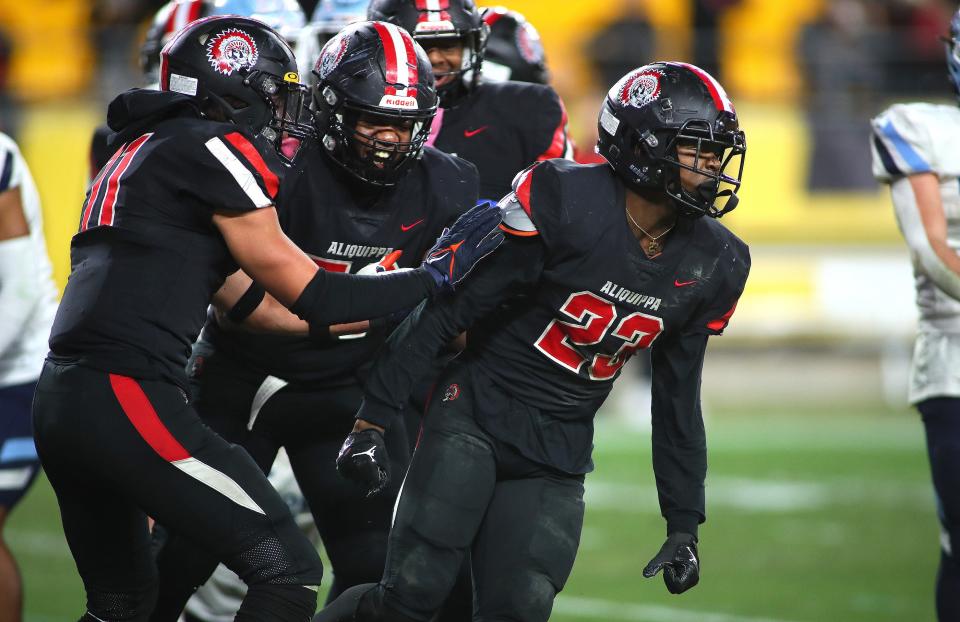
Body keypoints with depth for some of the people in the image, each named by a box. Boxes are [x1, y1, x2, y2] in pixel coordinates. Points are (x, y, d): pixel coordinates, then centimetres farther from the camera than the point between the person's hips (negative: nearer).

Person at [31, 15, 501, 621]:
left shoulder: (145, 152, 23)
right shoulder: (217, 148, -4)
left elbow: (247, 303, 24)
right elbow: (308, 294, -1)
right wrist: (433, 278, 8)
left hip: (59, 403, 10)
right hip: (128, 397, -10)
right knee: (287, 572, -5)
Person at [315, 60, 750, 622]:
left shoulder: (713, 264, 2)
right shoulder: (562, 202, -17)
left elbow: (678, 398, 13)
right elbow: (445, 311, -12)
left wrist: (685, 523, 14)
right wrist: (373, 419, -14)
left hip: (558, 458, 5)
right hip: (476, 417, -5)